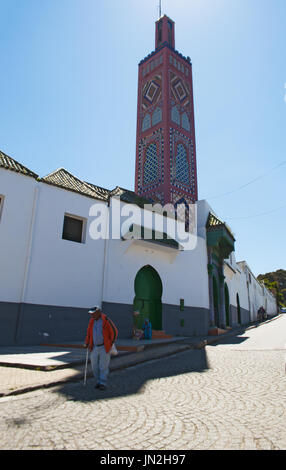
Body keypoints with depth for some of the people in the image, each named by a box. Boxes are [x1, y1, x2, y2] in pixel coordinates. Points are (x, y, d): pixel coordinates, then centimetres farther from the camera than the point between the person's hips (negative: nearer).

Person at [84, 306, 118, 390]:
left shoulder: (106, 320, -16)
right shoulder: (92, 321, 1)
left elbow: (114, 332, -10)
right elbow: (89, 333, 14)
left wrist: (111, 344, -7)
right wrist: (86, 343, 4)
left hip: (105, 348, -5)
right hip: (94, 347, 5)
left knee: (103, 367, -2)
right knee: (95, 366, 7)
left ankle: (103, 383, 10)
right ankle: (98, 381, 24)